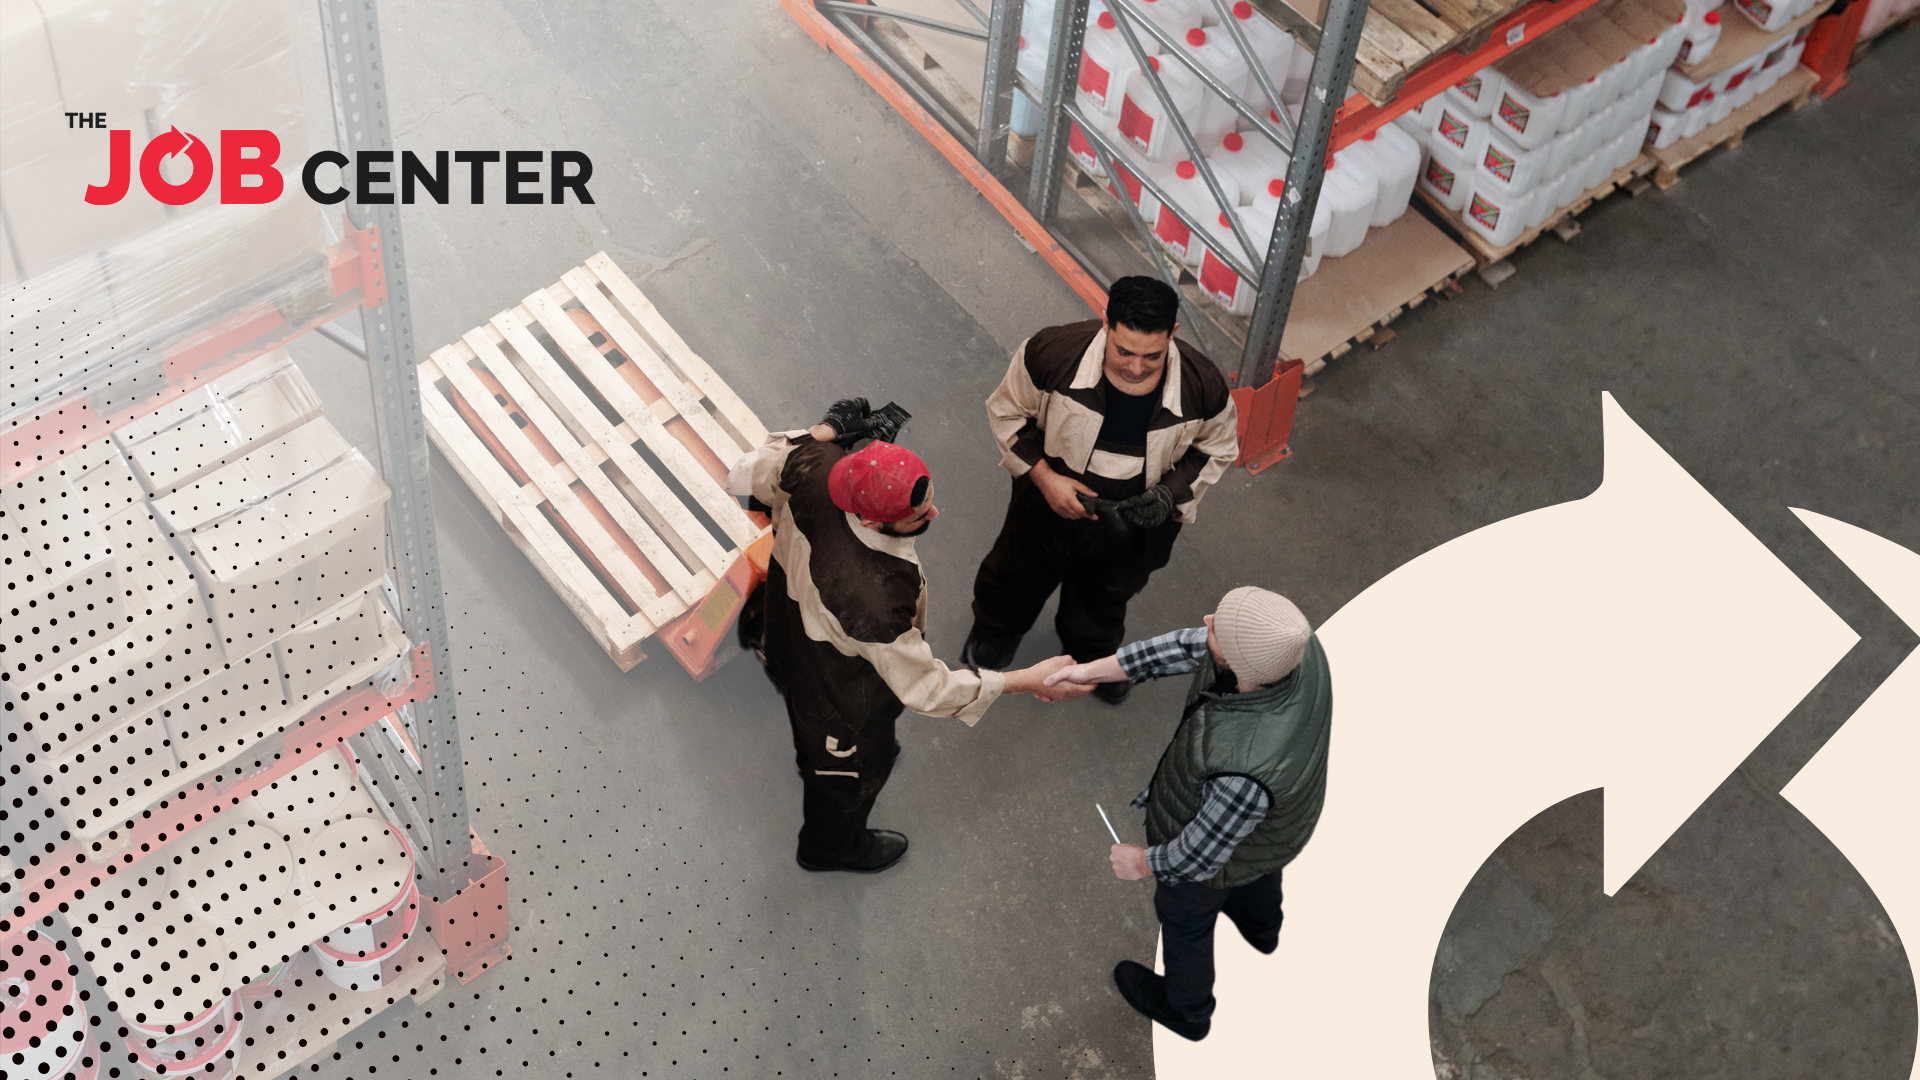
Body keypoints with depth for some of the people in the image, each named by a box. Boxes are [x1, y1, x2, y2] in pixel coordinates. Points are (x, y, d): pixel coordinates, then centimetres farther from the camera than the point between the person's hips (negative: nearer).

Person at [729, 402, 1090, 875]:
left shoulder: (814, 466, -33)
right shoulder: (871, 598, -50)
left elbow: (747, 476, -10)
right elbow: (924, 687, -35)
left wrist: (822, 431, -4)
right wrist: (1028, 681, -31)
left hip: (788, 629, 6)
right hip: (841, 696, -6)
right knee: (854, 766, 29)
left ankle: (812, 759, 77)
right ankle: (832, 847, 62)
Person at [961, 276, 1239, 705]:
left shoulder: (1203, 387, -30)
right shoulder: (1051, 353, -35)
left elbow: (1217, 448, -8)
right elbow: (1007, 412, -14)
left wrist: (1171, 492, -24)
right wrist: (1045, 477, -23)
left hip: (1132, 524, 1)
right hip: (1050, 504, -1)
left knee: (1106, 598, 32)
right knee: (1018, 576, 30)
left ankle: (1093, 653, 67)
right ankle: (996, 630, 67)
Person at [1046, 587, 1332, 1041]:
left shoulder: (1244, 765, -49)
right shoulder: (1290, 641, -34)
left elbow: (1200, 855, -30)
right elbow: (1188, 646, -17)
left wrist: (1142, 863, -10)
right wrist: (1091, 671, -15)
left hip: (1219, 829, -5)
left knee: (1184, 911, 28)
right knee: (1256, 869, 39)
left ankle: (1185, 1007, 58)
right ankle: (1259, 924, 72)